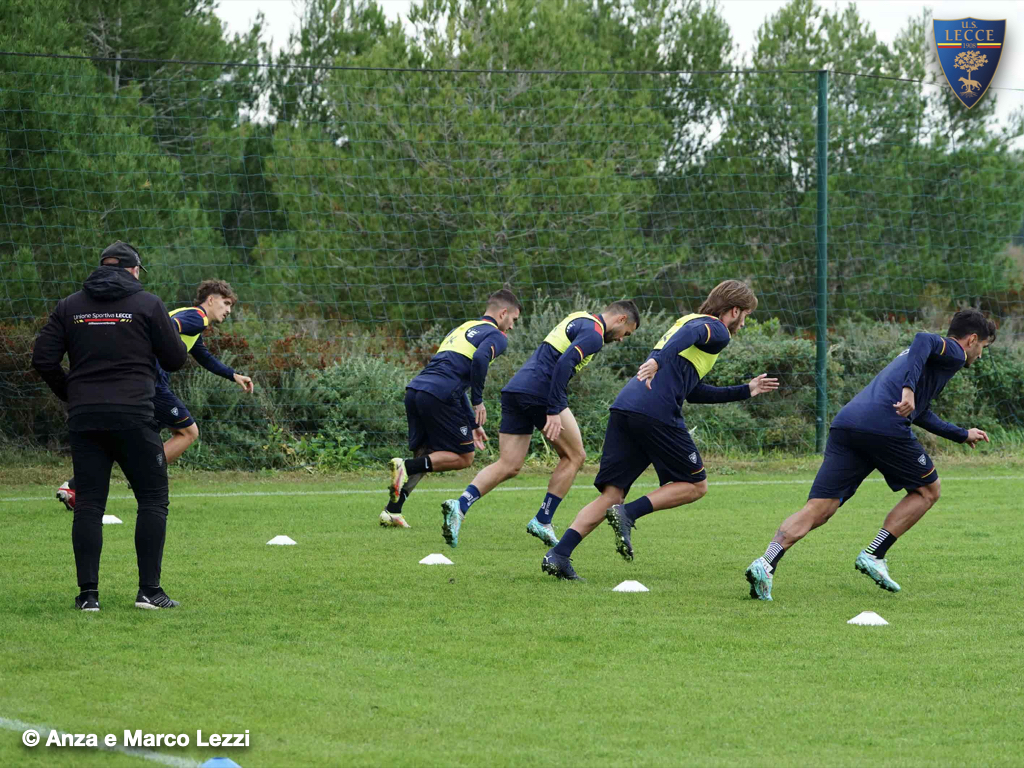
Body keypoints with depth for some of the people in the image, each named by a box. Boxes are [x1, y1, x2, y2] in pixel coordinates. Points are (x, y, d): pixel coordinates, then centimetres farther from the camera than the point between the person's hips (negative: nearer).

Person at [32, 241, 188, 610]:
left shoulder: (70, 306, 9)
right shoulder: (147, 304, -1)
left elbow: (43, 359, 5)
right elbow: (176, 359, 2)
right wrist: (171, 331, 23)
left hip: (84, 418, 3)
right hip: (133, 417, -3)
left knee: (89, 503, 6)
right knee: (153, 499, 4)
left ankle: (88, 592, 1)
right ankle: (149, 590, -2)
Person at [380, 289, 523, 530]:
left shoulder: (462, 329, 32)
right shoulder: (496, 336, 5)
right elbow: (480, 359, -18)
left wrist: (472, 424, 34)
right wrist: (478, 401, -9)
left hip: (415, 389, 8)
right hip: (438, 395, -8)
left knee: (424, 456, 18)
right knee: (463, 458, 5)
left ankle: (392, 511, 6)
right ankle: (406, 466, -13)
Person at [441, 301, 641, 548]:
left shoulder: (577, 320, 25)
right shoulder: (594, 331, -5)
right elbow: (564, 363, -20)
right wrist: (554, 412, -23)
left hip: (515, 389, 9)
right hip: (540, 393, -9)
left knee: (508, 466, 5)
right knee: (574, 456, 9)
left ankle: (460, 505, -15)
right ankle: (542, 522, 7)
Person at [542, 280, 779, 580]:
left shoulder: (689, 320, 34)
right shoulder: (717, 331, 6)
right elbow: (690, 334, -18)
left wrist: (746, 391, 46)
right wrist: (657, 361, -35)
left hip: (624, 407, 8)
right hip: (657, 413, -8)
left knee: (611, 495, 6)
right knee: (696, 485, 7)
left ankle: (558, 555, -10)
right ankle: (628, 513, -11)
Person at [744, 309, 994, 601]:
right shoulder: (954, 353, 10)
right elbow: (924, 340, -13)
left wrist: (962, 435, 60)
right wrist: (909, 389, -25)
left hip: (845, 422, 7)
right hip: (884, 426, -7)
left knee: (818, 509, -2)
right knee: (927, 490, 16)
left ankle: (766, 563, -22)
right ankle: (874, 556, 5)